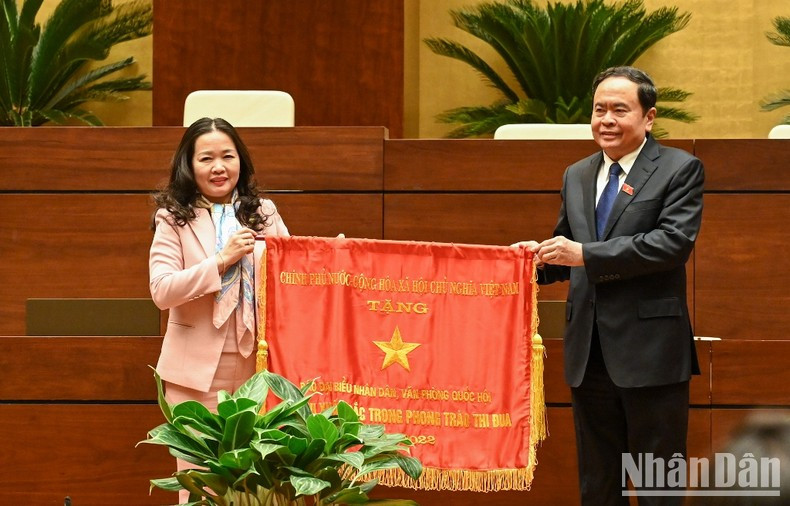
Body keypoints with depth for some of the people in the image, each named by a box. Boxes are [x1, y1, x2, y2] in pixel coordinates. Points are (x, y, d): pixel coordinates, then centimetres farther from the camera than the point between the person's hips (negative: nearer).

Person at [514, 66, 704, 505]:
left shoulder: (679, 170, -4)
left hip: (649, 352, -6)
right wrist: (541, 258, -5)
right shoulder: (576, 177, 15)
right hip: (588, 354, 6)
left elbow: (674, 242, -18)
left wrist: (586, 254, -20)